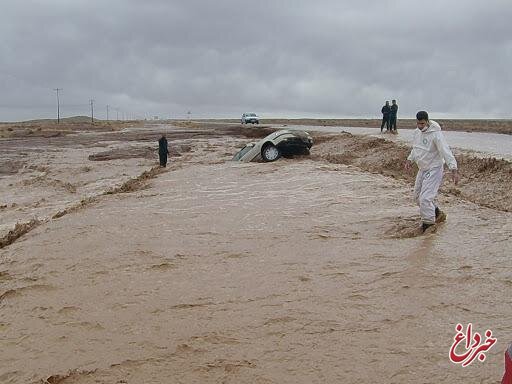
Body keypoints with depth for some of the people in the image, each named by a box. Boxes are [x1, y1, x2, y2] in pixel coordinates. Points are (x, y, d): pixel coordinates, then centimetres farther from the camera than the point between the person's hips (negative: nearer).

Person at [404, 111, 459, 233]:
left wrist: (454, 169, -38)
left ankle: (428, 224, -4)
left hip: (434, 169, -9)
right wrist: (410, 160, 10)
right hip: (422, 169, 9)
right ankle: (437, 213, 36)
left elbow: (446, 152, -30)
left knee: (425, 198, -17)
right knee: (418, 196, 18)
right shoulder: (417, 132, 3)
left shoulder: (435, 134, -22)